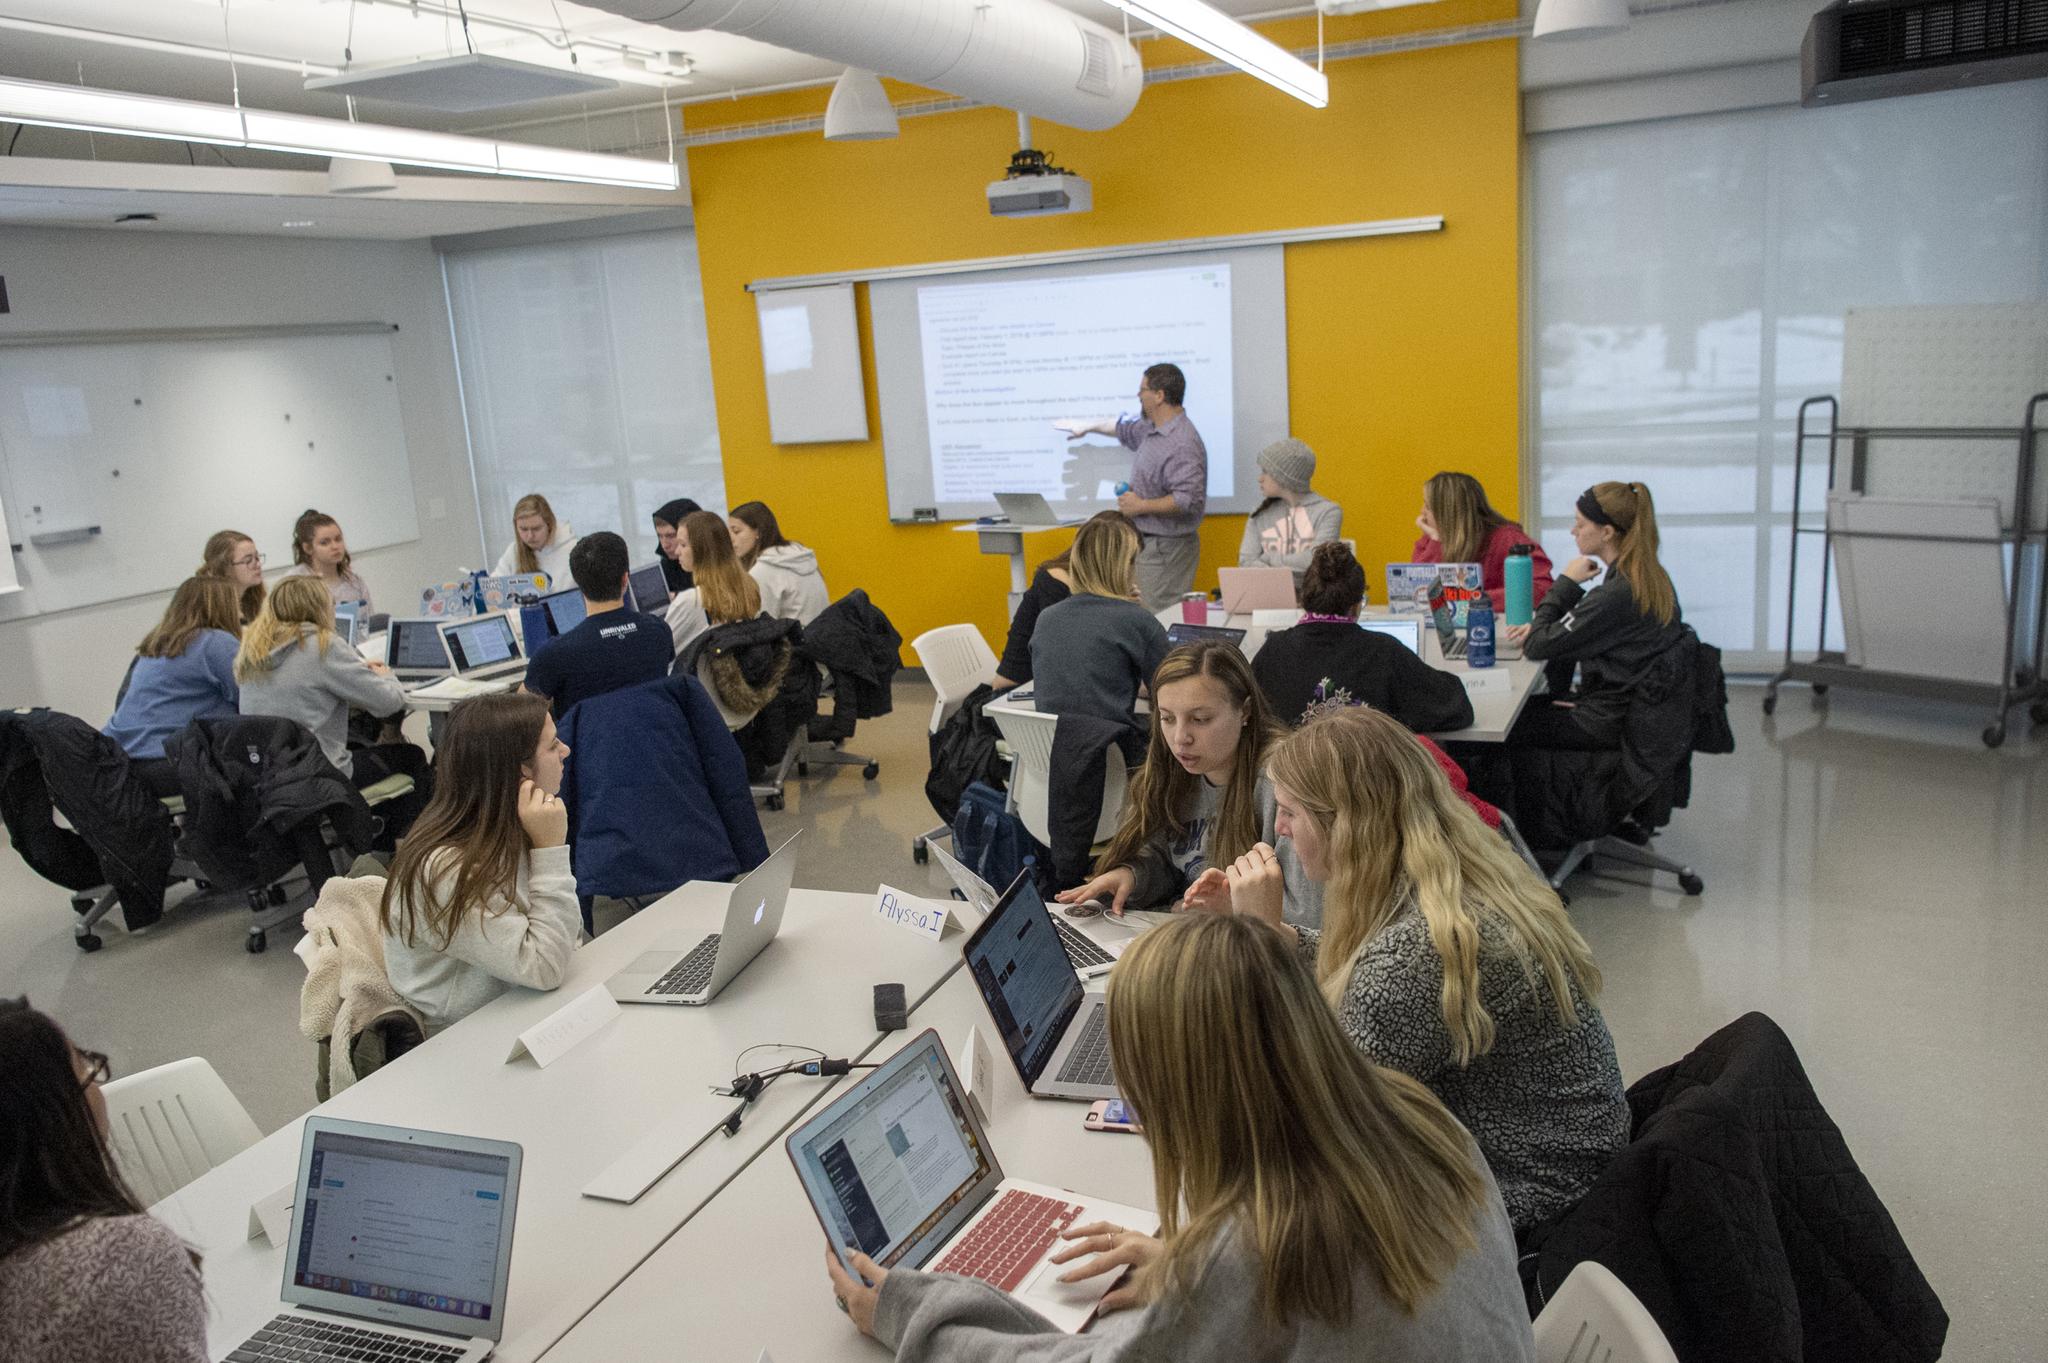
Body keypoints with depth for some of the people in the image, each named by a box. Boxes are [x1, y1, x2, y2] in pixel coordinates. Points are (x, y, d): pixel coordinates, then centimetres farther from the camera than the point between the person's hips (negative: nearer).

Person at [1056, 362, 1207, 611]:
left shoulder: (1183, 444, -20)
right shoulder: (1151, 429, 12)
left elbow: (1189, 500, -29)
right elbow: (1125, 428, 36)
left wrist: (1141, 506, -19)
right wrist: (1087, 426, 49)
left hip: (1166, 549, -10)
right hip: (1148, 544, 10)